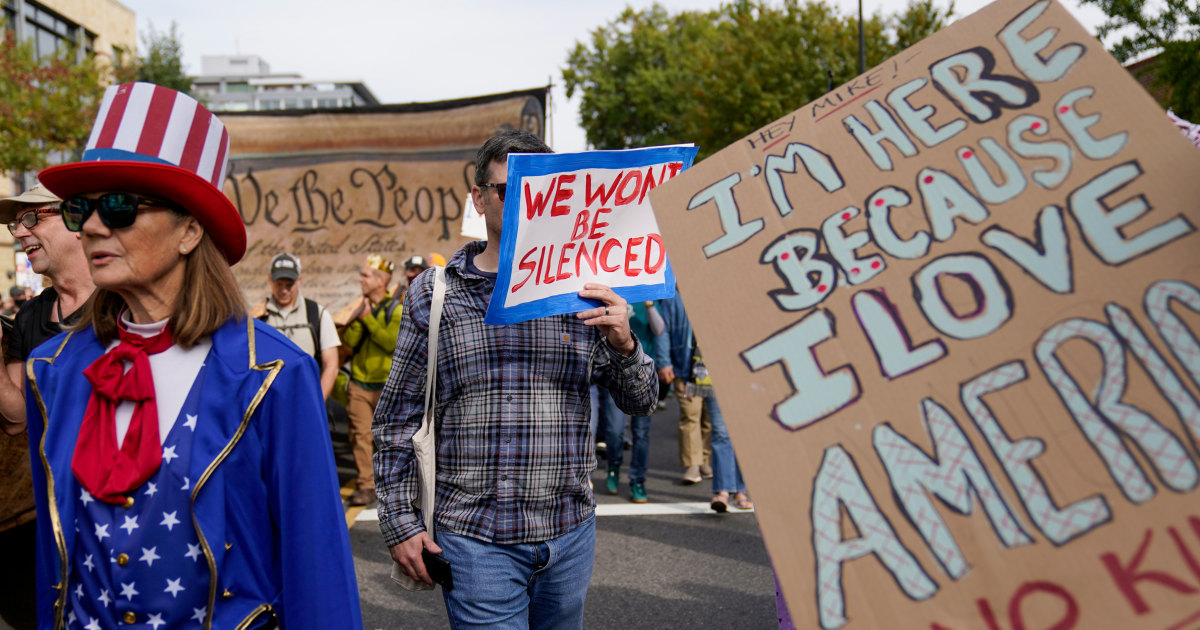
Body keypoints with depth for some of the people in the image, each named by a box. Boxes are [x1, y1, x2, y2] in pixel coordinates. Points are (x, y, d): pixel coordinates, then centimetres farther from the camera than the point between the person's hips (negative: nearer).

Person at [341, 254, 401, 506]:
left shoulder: (396, 309, -6)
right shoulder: (362, 307, 10)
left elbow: (393, 342, -20)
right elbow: (349, 340, 1)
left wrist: (369, 318, -18)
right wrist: (359, 318, -13)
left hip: (387, 385, -4)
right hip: (359, 383, 4)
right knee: (360, 435, 0)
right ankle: (365, 486, 6)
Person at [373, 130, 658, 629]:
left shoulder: (583, 291, 2)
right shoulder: (434, 293, -1)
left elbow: (640, 404, 4)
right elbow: (397, 417, 4)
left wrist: (623, 345, -15)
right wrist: (399, 522, 0)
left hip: (569, 533, 3)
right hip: (475, 539, -2)